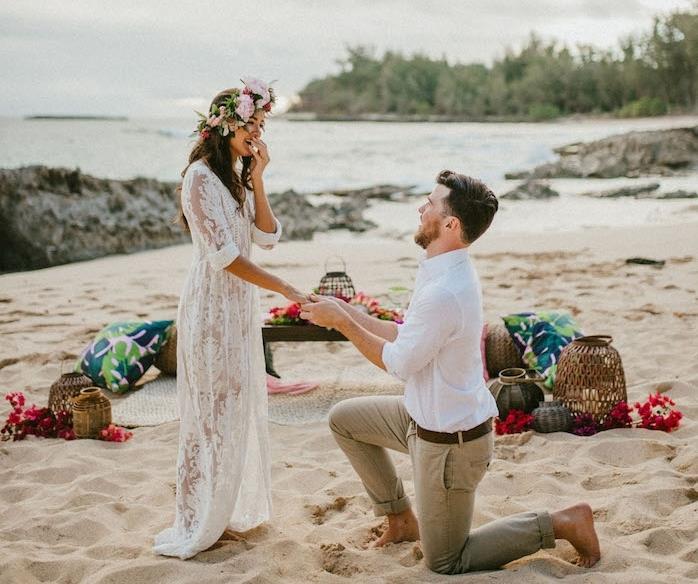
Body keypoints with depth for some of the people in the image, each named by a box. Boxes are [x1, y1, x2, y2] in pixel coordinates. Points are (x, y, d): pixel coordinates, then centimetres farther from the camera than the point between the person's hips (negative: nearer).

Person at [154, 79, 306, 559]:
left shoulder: (239, 177, 11)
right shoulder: (201, 176, -15)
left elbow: (268, 237, 3)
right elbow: (223, 254, -20)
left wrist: (257, 178, -4)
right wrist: (285, 289, -21)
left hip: (242, 304, 8)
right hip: (212, 305, -8)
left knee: (243, 408, 14)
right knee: (213, 412, -2)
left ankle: (235, 509, 26)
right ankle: (197, 525, 9)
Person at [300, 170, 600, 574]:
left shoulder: (443, 292, -32)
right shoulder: (451, 269, -1)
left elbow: (399, 363, -19)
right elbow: (407, 335, 8)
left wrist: (341, 323, -10)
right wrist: (346, 312, 6)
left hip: (451, 441, -9)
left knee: (445, 563, 7)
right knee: (344, 419, 20)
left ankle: (561, 523, 8)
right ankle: (402, 518, 28)